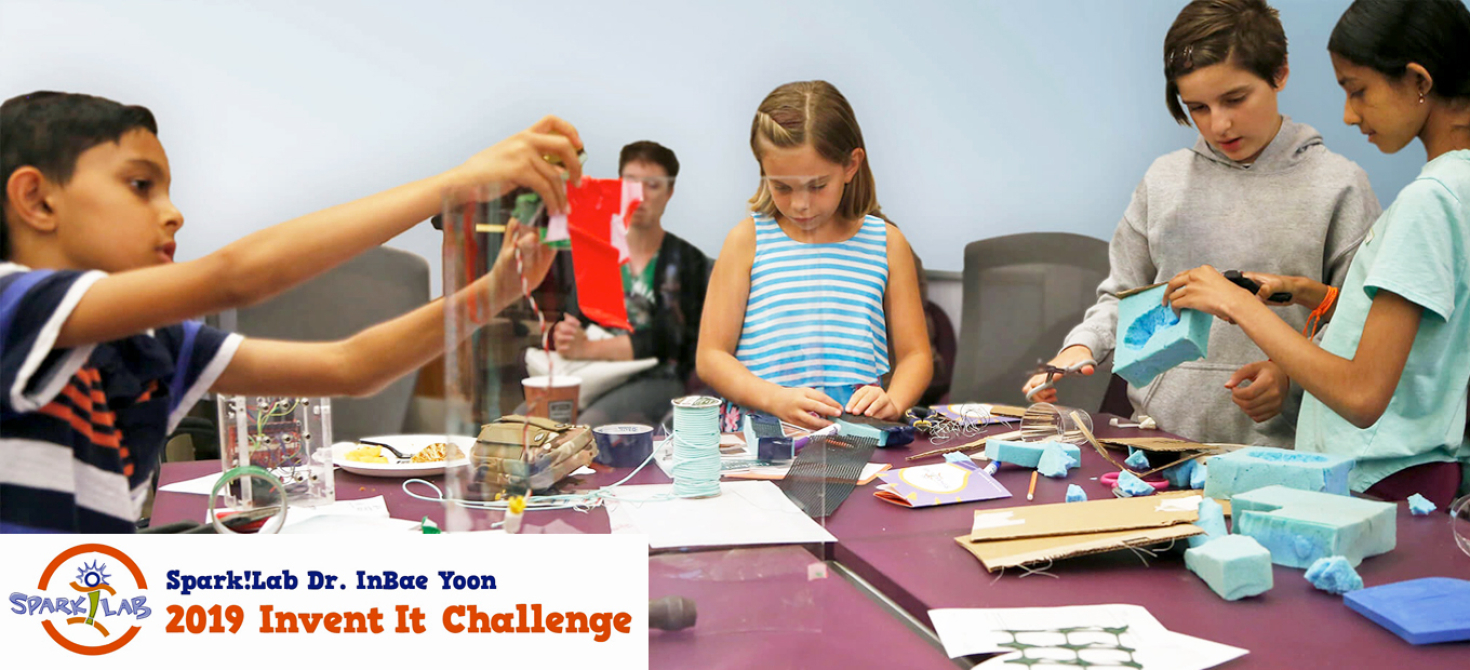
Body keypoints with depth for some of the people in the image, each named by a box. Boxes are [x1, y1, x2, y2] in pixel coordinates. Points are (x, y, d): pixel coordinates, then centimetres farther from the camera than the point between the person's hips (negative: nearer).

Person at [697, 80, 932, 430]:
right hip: (762, 432, -1)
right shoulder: (748, 240, 8)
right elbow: (711, 356, 4)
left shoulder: (887, 243, 13)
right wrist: (777, 399, -12)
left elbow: (915, 353, 14)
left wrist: (892, 401, -8)